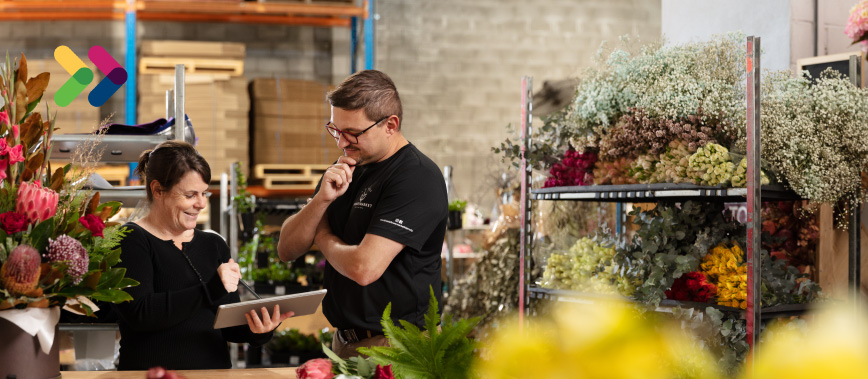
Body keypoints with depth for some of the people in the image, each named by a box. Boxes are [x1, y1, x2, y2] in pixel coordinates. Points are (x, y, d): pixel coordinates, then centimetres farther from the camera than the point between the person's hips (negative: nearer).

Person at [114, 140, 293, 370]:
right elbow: (138, 313, -14)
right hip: (153, 373, -5)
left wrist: (254, 330, -8)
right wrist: (211, 290, -20)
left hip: (215, 368, 5)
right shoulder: (130, 241, 0)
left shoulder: (214, 245, 17)